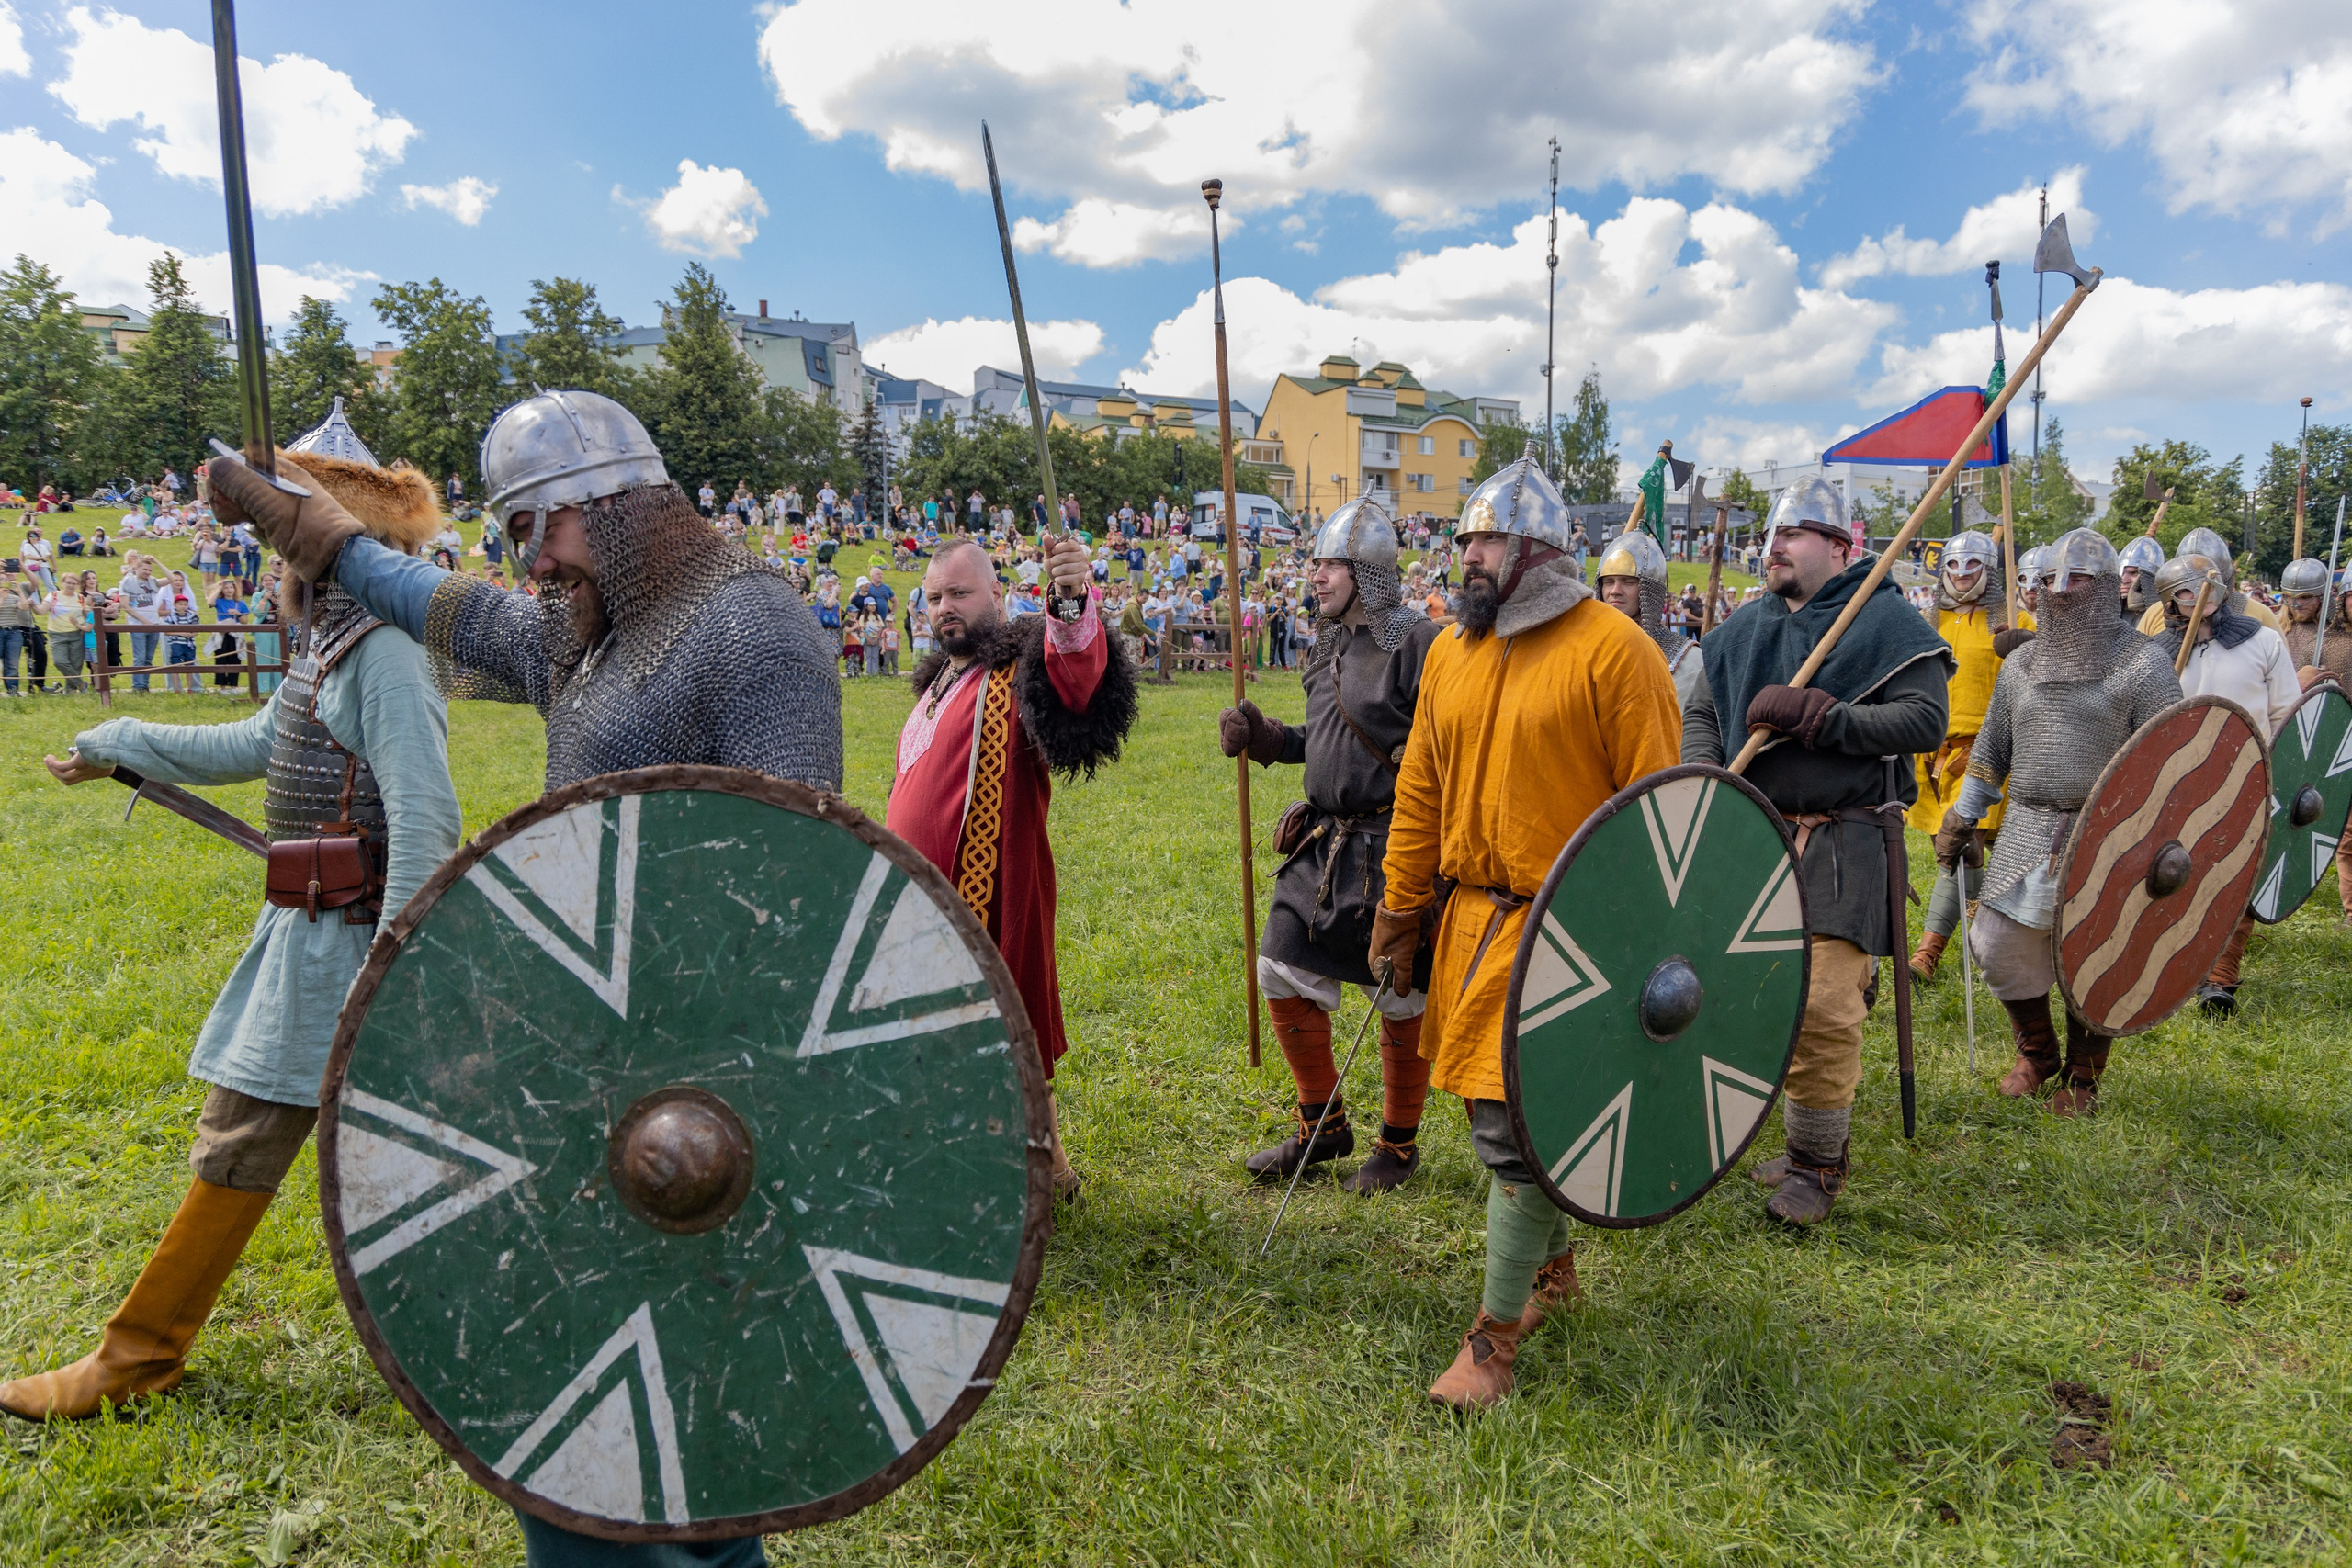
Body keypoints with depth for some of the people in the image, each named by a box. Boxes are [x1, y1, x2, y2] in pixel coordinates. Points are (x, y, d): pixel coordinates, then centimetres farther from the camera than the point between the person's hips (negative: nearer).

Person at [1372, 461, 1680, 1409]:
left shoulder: (1614, 650, -11)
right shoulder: (1452, 651, 9)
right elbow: (1421, 790, 13)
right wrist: (1400, 907, 13)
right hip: (1471, 920, 7)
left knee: (1518, 1127, -5)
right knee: (1494, 1103, 16)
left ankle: (1495, 1338, 10)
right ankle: (1552, 1266, 40)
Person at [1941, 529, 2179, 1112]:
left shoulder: (2142, 662, -4)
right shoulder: (2020, 664, 12)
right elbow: (1991, 751, 19)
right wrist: (1959, 820, 17)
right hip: (2026, 832, 5)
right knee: (1999, 944, 6)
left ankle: (2083, 1078, 25)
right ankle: (2036, 1053, 30)